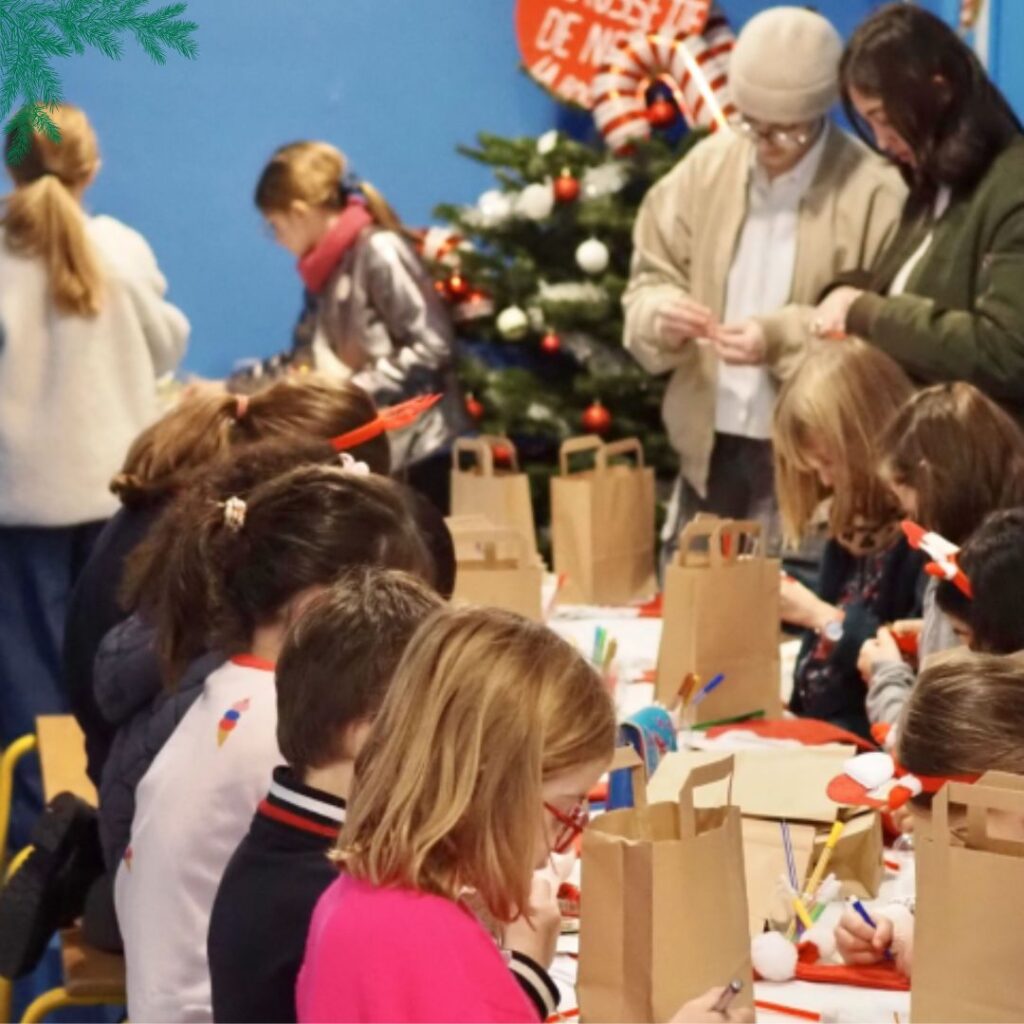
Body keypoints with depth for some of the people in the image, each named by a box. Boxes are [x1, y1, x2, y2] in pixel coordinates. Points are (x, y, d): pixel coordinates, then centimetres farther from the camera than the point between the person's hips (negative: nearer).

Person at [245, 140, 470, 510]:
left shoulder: (379, 252, -13)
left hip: (415, 448, -8)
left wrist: (357, 389, -20)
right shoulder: (325, 268, 13)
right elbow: (305, 359, 18)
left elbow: (432, 347, -17)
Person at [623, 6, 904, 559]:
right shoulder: (706, 166, 4)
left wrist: (782, 338, -25)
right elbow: (650, 278, 10)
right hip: (710, 446, 5)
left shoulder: (875, 193, -12)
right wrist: (664, 312, -14)